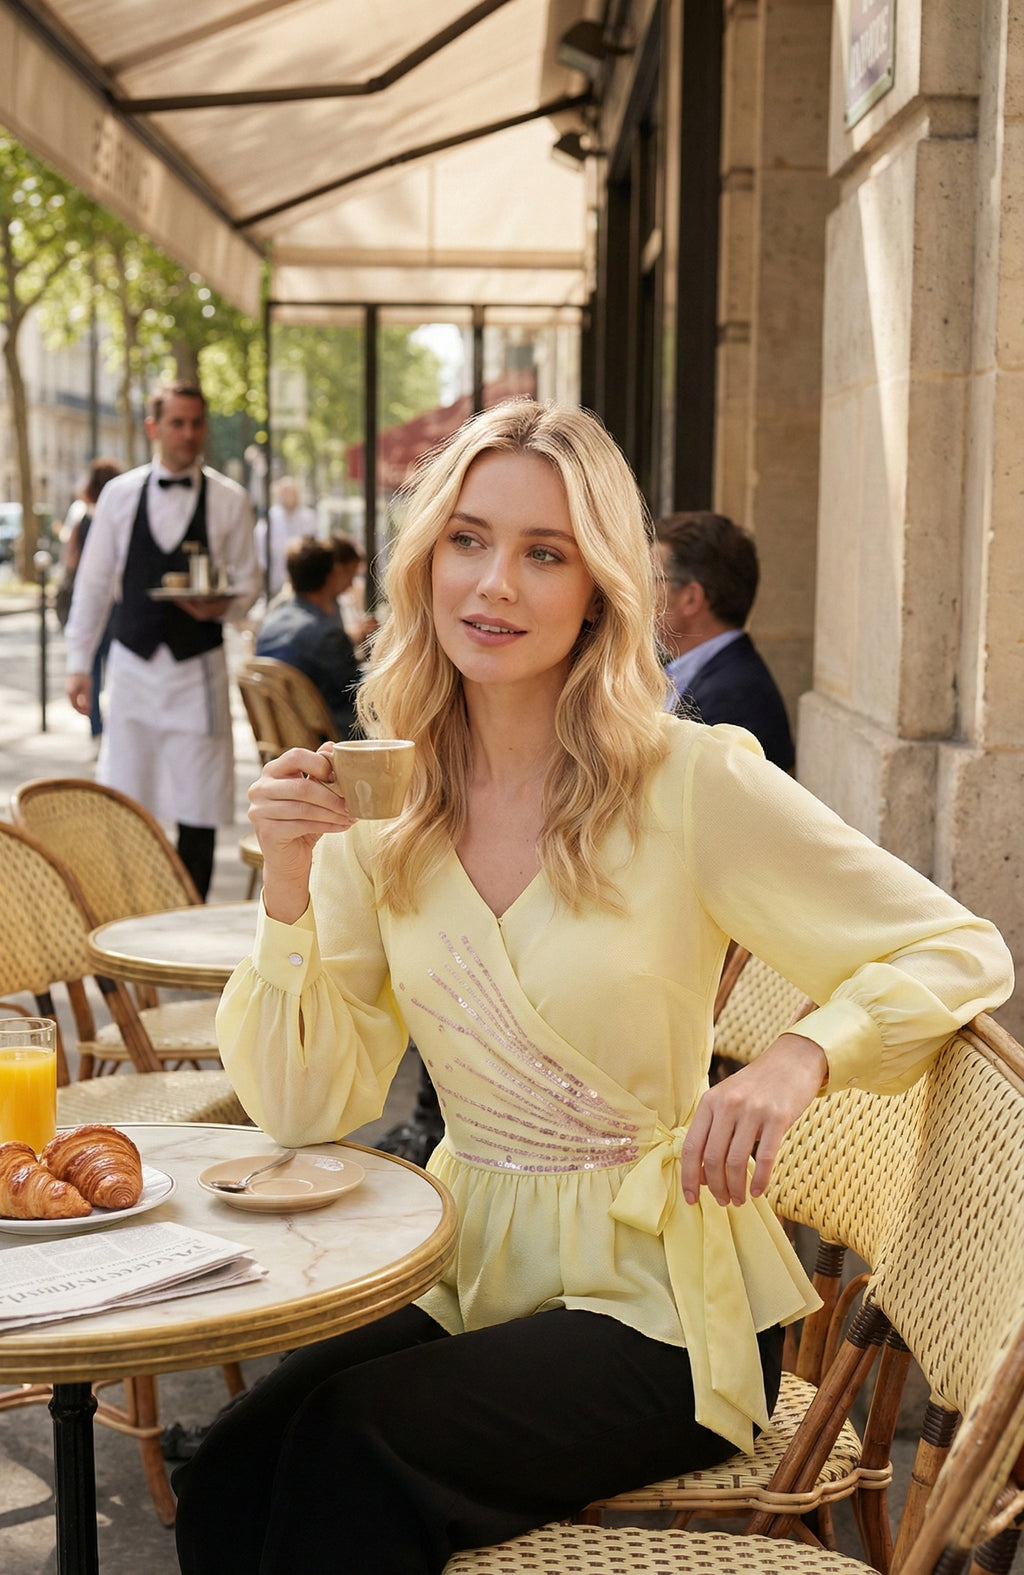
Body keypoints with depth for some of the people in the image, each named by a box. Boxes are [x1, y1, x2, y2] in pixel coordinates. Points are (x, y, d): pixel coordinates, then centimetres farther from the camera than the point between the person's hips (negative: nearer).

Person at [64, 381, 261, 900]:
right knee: (124, 802, 3)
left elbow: (248, 579, 6)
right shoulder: (120, 494, 5)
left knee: (198, 803, 1)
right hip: (132, 663, 1)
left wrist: (224, 605, -18)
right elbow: (93, 580, 8)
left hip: (198, 668, -1)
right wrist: (79, 663, 5)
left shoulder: (229, 500, 2)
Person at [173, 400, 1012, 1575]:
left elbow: (961, 951, -8)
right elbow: (306, 1110, -2)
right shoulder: (381, 806, 1)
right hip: (471, 1276, 4)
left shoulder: (693, 782, -11)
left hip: (655, 1302, -3)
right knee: (226, 1480, -20)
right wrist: (288, 885, -16)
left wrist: (801, 1058, -27)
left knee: (355, 1444, -25)